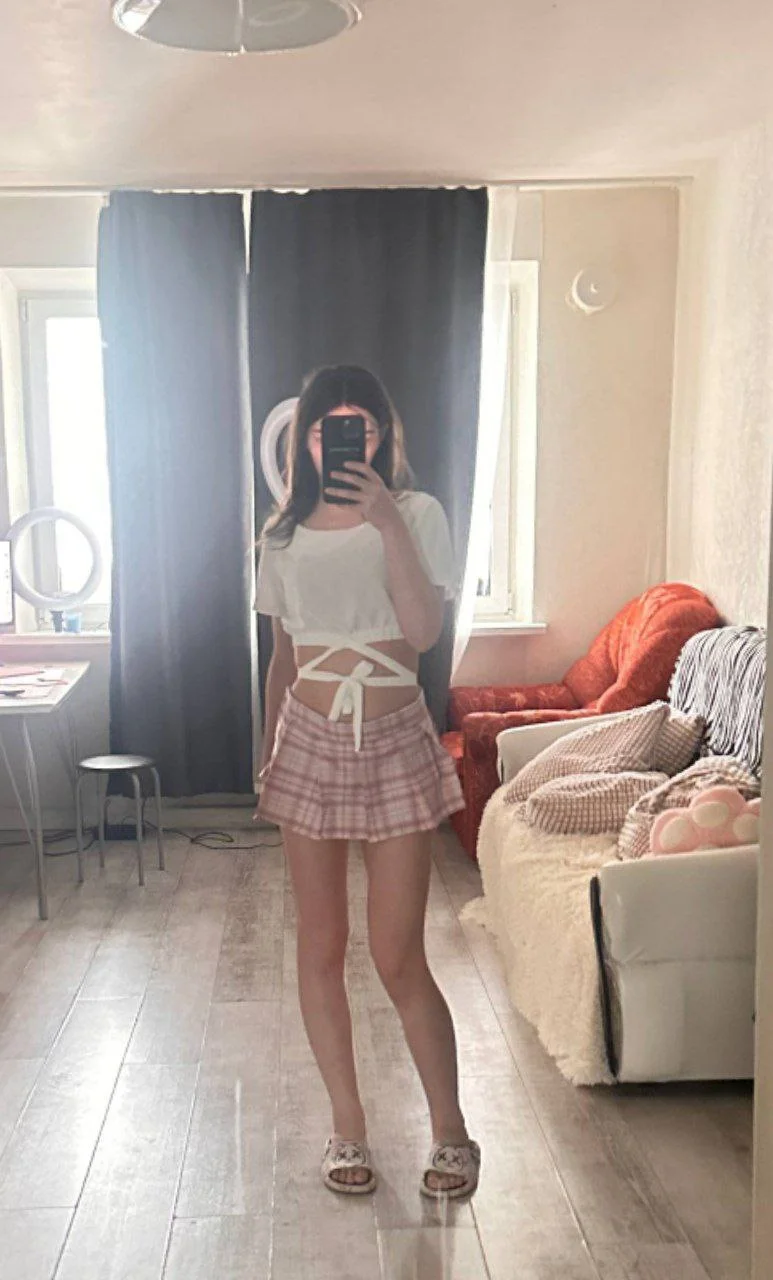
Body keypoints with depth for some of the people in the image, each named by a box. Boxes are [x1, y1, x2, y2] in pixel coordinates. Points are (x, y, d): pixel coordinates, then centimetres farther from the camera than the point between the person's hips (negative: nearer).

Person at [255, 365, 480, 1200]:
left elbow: (424, 632, -18)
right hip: (309, 745, 3)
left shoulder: (416, 514, -4)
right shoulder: (285, 535, 6)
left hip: (394, 745, -3)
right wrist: (267, 755, 14)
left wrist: (387, 523, -24)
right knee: (320, 946, 9)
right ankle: (348, 1128, 27)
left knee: (399, 958, -1)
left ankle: (451, 1132, 20)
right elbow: (282, 658, 13)